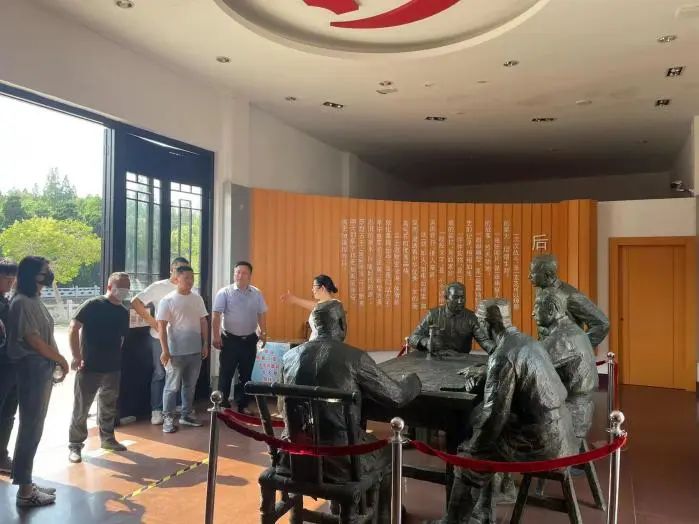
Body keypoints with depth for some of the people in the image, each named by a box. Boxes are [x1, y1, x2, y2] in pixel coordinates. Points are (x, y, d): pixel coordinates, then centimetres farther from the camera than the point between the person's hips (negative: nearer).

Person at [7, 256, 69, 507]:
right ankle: (25, 491, 7)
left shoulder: (35, 300, 14)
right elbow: (33, 339, -18)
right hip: (32, 368, -9)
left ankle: (27, 483, 24)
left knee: (34, 427, 14)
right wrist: (60, 359, -8)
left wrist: (56, 362, 8)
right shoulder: (22, 302, -14)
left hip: (42, 368, 9)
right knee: (30, 427, -3)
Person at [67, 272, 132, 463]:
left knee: (109, 406, 17)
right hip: (89, 367, -6)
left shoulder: (123, 312, 7)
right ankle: (75, 445, 16)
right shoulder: (92, 305, -10)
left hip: (113, 368, 6)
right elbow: (73, 329, -13)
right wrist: (76, 357, -15)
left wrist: (116, 357, 11)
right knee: (81, 408, 3)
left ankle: (107, 438, 33)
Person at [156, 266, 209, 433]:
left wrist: (205, 344, 6)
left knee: (190, 385, 14)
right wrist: (165, 350, -15)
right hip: (176, 352, -5)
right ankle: (168, 419, 14)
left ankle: (186, 415, 27)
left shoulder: (197, 298, 6)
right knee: (172, 386, 3)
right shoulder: (168, 300, -9)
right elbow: (161, 326, -11)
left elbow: (203, 322, 11)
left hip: (195, 351, 5)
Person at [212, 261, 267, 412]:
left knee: (246, 374, 12)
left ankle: (243, 405, 23)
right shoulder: (224, 292, -7)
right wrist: (216, 336, -14)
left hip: (249, 339, 4)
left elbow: (262, 314, 9)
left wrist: (263, 333, 4)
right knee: (226, 373, 2)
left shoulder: (257, 294, 4)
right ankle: (223, 404, 13)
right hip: (230, 339, -3)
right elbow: (216, 315, -9)